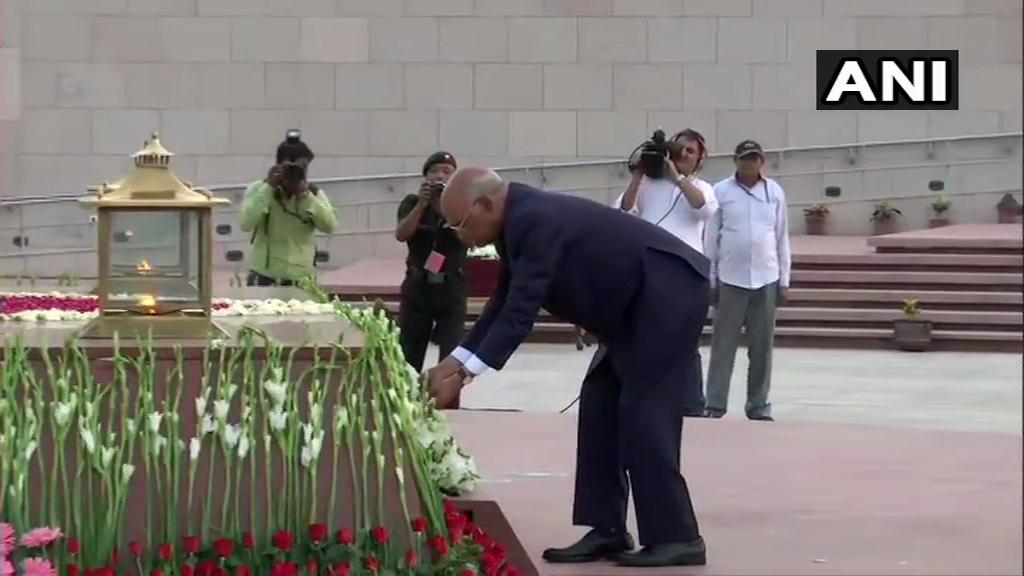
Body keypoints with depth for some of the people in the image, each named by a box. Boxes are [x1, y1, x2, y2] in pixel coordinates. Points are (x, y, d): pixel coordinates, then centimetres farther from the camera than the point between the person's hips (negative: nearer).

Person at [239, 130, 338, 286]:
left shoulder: (314, 193, 4)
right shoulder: (259, 190, -2)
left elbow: (330, 225, -11)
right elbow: (246, 224, -17)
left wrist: (305, 195, -18)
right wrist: (268, 188, -19)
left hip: (302, 278, 2)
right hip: (264, 277, -2)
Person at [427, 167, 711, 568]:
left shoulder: (536, 221, -23)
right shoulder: (520, 223, 8)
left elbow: (521, 311, -26)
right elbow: (503, 303, 16)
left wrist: (464, 374, -24)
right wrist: (454, 361, 10)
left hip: (669, 292, -11)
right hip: (640, 302, 11)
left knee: (644, 412, -11)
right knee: (600, 405, 7)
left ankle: (676, 537, -7)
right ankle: (607, 531, 8)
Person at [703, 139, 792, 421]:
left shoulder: (775, 191, 5)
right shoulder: (721, 191, 0)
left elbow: (782, 237, 8)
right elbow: (711, 237, 2)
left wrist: (784, 280, 7)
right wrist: (709, 279, 1)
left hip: (766, 278, 2)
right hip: (731, 278, -2)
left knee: (762, 346, 5)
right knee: (724, 344, 1)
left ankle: (758, 406, 12)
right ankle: (715, 404, 4)